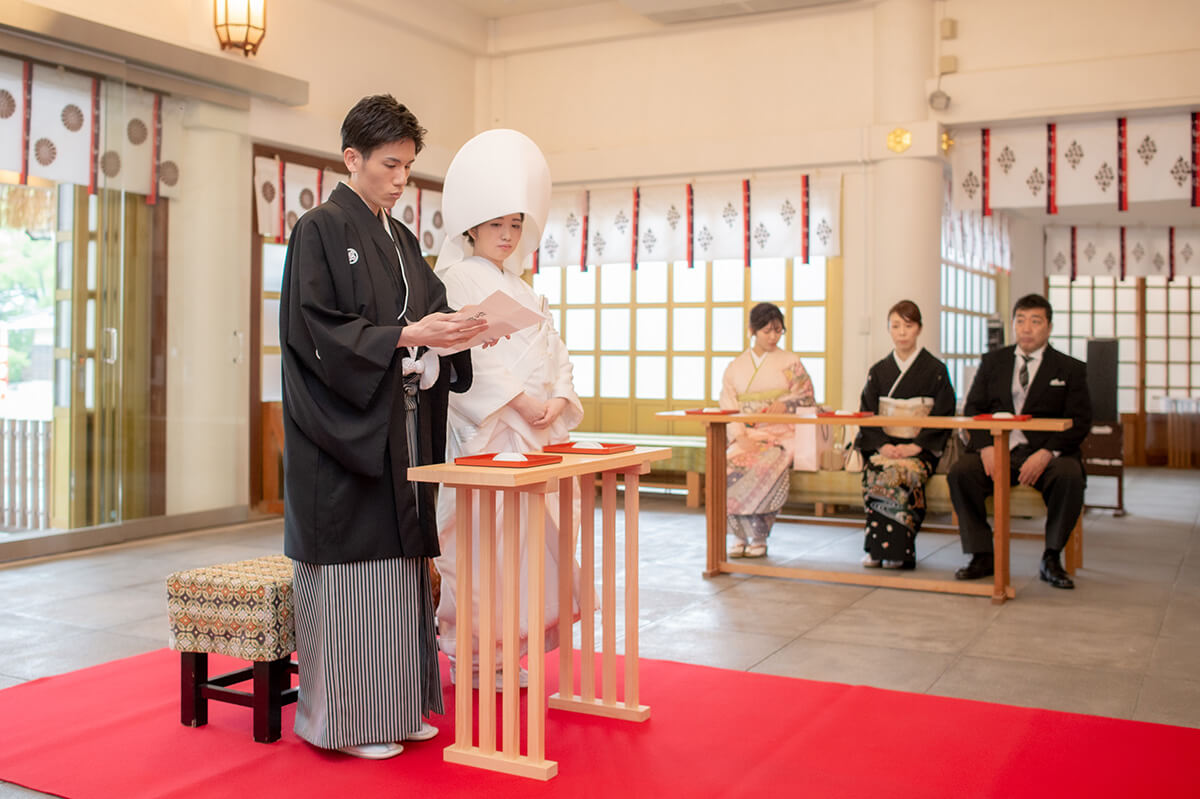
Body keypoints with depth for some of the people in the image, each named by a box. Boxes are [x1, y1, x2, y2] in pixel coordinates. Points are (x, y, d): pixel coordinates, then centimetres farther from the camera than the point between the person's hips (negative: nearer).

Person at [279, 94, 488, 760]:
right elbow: (315, 330, -15)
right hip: (343, 431, -7)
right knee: (352, 565, -3)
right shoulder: (320, 230, -6)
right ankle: (348, 718, 9)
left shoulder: (401, 241, 16)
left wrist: (451, 332, -6)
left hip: (401, 430, 7)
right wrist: (405, 336, -21)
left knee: (399, 561, 10)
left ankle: (398, 704, 20)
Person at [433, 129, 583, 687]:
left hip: (536, 429, 8)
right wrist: (520, 399, -19)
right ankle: (469, 655, 7)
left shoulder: (520, 287, 22)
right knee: (486, 539, -6)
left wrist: (559, 399, -1)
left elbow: (552, 348, 17)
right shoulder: (456, 278, -3)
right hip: (486, 431, -8)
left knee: (529, 537, 8)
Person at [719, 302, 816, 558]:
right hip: (747, 435, 2)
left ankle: (757, 537, -17)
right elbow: (728, 409, 7)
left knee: (767, 467, -34)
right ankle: (740, 535, -13)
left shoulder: (790, 362, 11)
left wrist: (785, 404, -13)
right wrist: (740, 437, -11)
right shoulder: (735, 367, 14)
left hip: (781, 435, -2)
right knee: (728, 464, -30)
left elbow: (806, 398, 8)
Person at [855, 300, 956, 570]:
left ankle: (897, 550, -23)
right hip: (882, 446, 2)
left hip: (921, 449, -2)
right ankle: (877, 548, -21)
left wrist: (915, 446, -14)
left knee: (899, 472, -33)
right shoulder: (878, 371, 14)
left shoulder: (935, 370, 5)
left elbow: (943, 417, -1)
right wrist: (882, 446, -11)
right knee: (875, 471, -30)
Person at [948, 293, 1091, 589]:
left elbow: (1079, 422, 0)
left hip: (1046, 452, -1)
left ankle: (1051, 559, -15)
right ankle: (982, 555, -15)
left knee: (1069, 475, -33)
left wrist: (1046, 453, -18)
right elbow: (973, 408, 8)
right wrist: (985, 447, -12)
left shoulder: (1070, 369, 9)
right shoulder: (993, 362, 15)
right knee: (960, 472, -27)